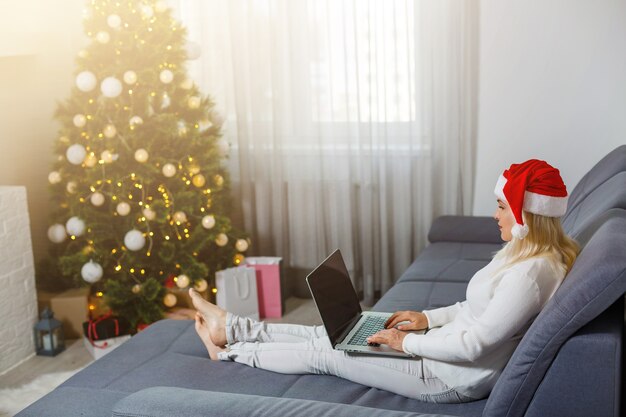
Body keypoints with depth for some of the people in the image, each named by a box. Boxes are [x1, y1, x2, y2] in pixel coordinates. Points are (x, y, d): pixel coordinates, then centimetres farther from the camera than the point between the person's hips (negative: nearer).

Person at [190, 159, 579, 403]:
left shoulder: (531, 272, -28)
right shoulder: (531, 253, 3)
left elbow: (473, 345, -28)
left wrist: (408, 342, -16)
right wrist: (428, 317, 10)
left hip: (454, 378, -9)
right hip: (447, 347, 9)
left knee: (323, 352, 1)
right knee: (332, 334, 10)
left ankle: (230, 352, 22)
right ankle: (229, 328, 23)